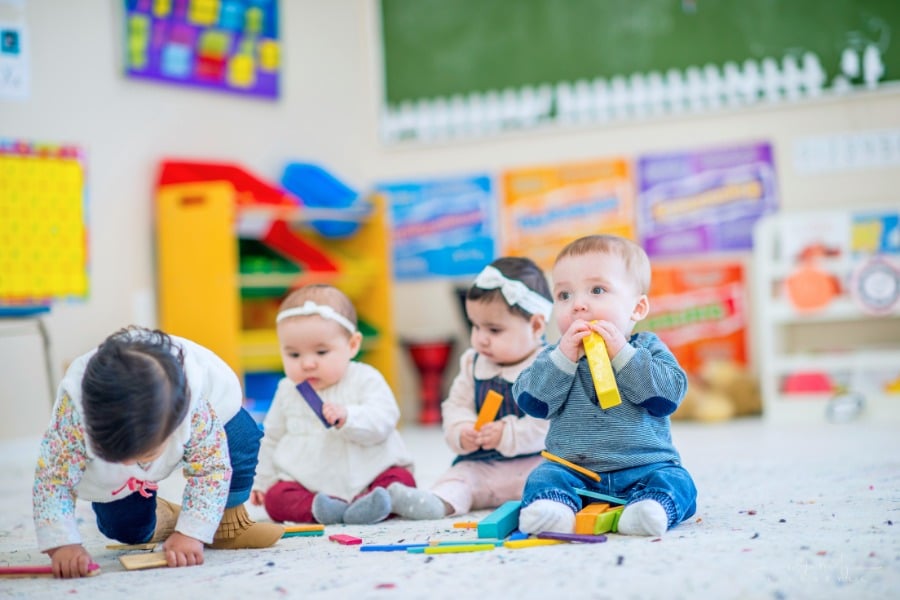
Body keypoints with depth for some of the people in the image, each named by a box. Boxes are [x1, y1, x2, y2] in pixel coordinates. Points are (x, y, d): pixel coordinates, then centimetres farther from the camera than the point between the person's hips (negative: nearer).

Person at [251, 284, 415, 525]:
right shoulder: (287, 391, 8)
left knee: (401, 480, -26)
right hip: (306, 485, 2)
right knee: (275, 498, -23)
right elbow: (272, 439, 21)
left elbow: (381, 422, -18)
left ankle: (361, 506, -46)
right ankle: (320, 508, -41)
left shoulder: (365, 380, -5)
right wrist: (262, 480, 22)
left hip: (367, 476, -2)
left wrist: (347, 417, -34)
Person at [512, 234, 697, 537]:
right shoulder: (556, 355, 9)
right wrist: (563, 358, -17)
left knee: (674, 480, -25)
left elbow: (669, 394, -12)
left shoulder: (647, 348, 5)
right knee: (544, 478, -23)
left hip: (644, 468, -1)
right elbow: (530, 401, -5)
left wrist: (622, 354, -17)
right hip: (572, 471, 1)